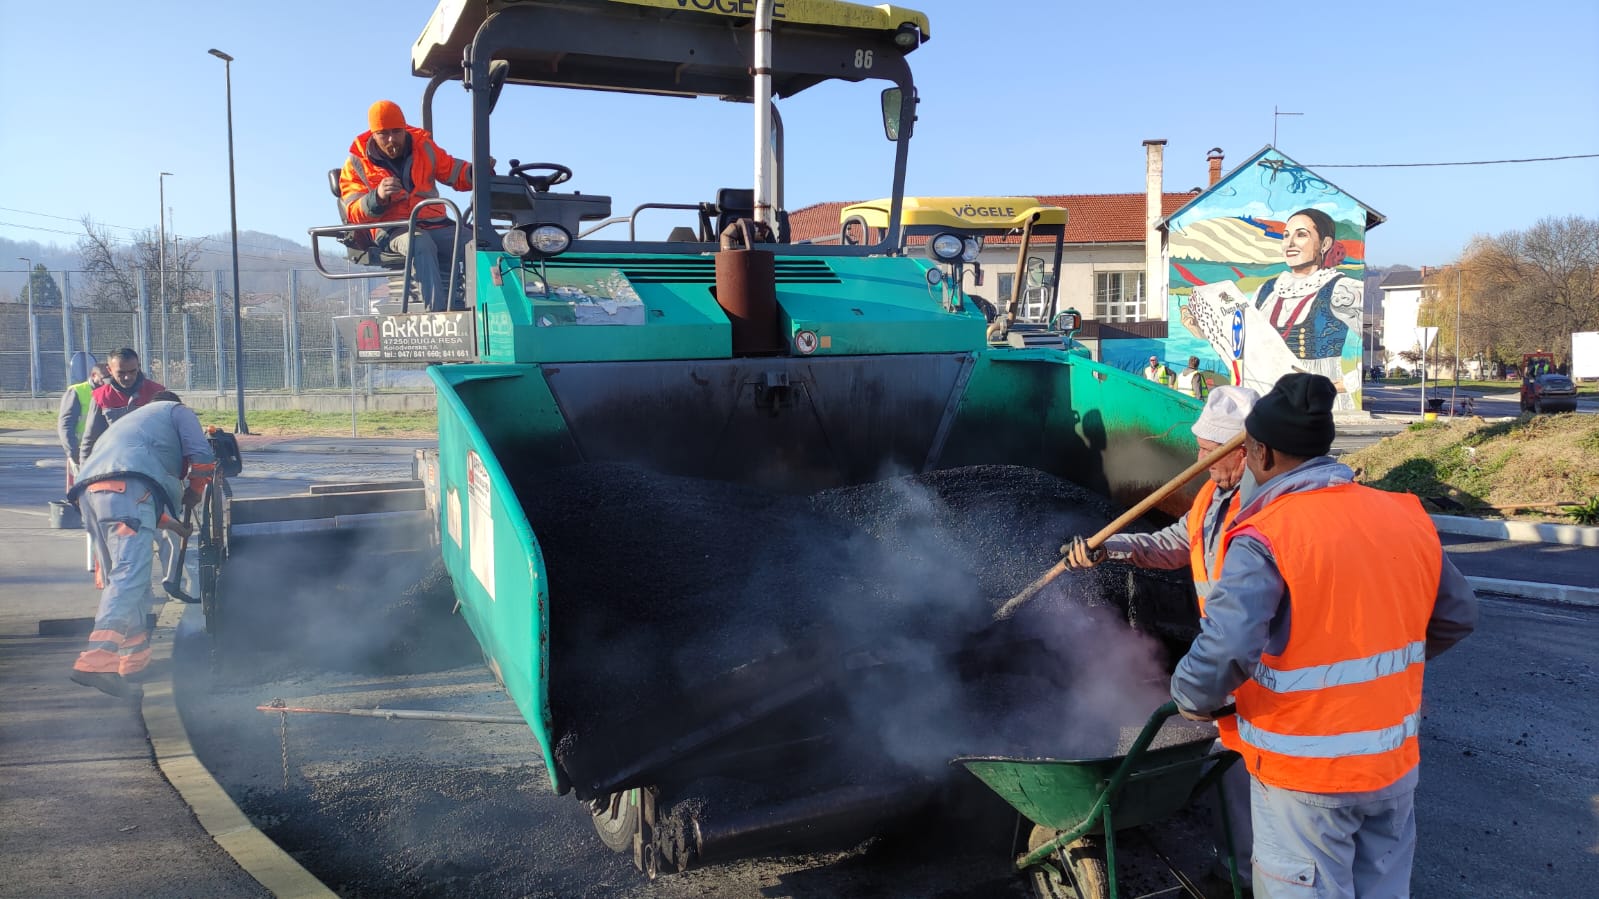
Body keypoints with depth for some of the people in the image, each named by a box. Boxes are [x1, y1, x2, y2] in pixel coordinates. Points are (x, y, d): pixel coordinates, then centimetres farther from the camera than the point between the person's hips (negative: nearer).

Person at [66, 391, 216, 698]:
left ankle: (136, 659, 20)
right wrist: (194, 492, 27)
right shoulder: (177, 410, 24)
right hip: (127, 489, -8)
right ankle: (97, 661, -36)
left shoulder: (125, 422, 44)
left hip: (88, 492, 8)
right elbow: (203, 458, 9)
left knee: (118, 578, 16)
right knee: (130, 576, -20)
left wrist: (166, 521, 49)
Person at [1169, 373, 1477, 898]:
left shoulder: (1263, 540, -21)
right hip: (1395, 759, 6)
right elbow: (1457, 617, 10)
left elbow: (1223, 654, -31)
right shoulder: (1407, 518, -2)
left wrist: (1193, 702, -11)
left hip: (1304, 772, -6)